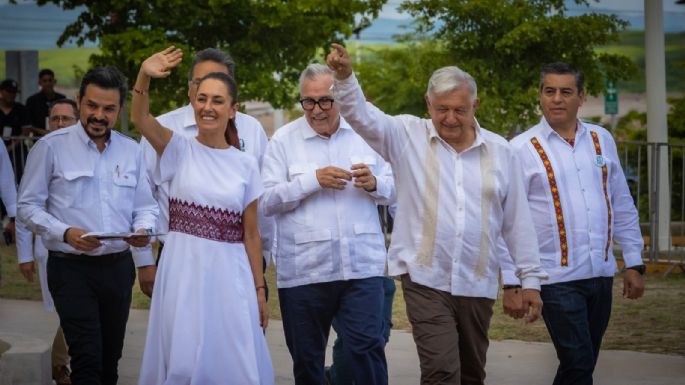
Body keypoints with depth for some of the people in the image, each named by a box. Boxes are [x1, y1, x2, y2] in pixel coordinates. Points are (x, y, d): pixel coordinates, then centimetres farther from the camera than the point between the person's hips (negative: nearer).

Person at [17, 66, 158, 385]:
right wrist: (65, 233, -20)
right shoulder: (51, 147, -6)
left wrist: (143, 230, -8)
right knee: (87, 359, -13)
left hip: (119, 266, 5)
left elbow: (145, 206, 14)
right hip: (71, 267, -5)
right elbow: (29, 206, -5)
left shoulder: (131, 150, 9)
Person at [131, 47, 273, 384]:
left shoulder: (246, 165, 5)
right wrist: (144, 77, -36)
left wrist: (259, 291, 6)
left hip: (229, 274, 1)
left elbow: (251, 235, 7)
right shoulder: (180, 150, 1)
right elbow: (139, 119, -18)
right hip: (183, 271, -1)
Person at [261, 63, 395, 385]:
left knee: (367, 349, -7)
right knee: (306, 357, 9)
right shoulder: (283, 140, 1)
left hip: (362, 266, 1)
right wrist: (313, 180, -17)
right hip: (303, 271, 0)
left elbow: (392, 190, 12)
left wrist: (374, 184, -11)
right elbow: (267, 201, -6)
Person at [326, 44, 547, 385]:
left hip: (478, 284, 3)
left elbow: (517, 220, 7)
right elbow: (362, 116, -13)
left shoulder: (499, 151, 5)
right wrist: (344, 77, -32)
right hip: (425, 280, -3)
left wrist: (530, 279, 7)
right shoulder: (408, 136, 0)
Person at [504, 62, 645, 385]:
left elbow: (623, 208, 13)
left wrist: (634, 263, 10)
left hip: (601, 274, 5)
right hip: (557, 277, -4)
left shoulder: (602, 140, 9)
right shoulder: (522, 149, -5)